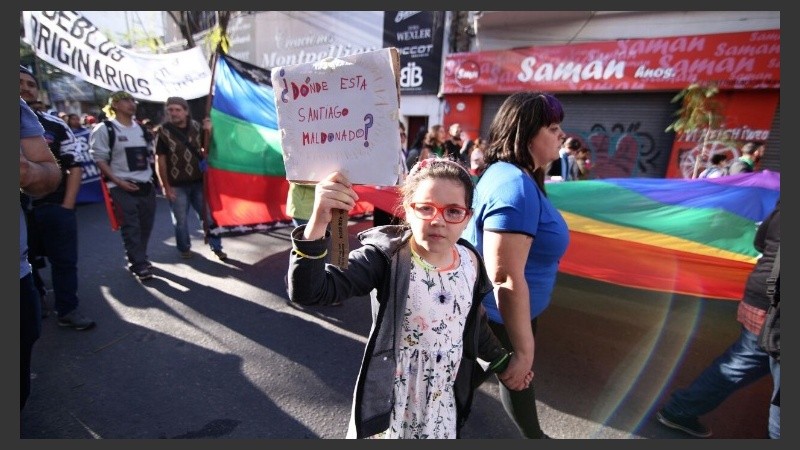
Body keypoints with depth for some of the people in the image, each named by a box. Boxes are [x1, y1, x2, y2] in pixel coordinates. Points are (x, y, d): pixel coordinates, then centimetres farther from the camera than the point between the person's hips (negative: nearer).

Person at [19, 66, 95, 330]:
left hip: (55, 207, 0)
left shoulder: (55, 125, 4)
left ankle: (68, 310, 17)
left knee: (64, 260, 5)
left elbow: (74, 166, 3)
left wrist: (67, 205, -4)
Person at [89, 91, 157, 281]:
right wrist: (119, 182, -15)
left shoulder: (141, 128, 13)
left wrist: (152, 177, 10)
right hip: (123, 187, -5)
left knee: (146, 224, 10)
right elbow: (100, 159, -7)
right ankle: (139, 265, 6)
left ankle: (136, 258, 28)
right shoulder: (104, 129, -5)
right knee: (130, 227, -4)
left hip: (146, 185, 5)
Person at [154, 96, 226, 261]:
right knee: (180, 221, 9)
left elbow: (207, 150, 10)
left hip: (198, 182, 3)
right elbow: (160, 161, -6)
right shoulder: (163, 131, -6)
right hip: (177, 185, -2)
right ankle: (184, 249, 27)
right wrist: (165, 186, -9)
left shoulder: (197, 127, 3)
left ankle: (216, 247, 18)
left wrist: (208, 132, -7)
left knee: (208, 216, 7)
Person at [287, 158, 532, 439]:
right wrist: (317, 224, -52)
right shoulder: (385, 258, -25)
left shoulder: (471, 263, -9)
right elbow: (308, 292, -37)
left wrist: (502, 361, 19)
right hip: (389, 402, -4)